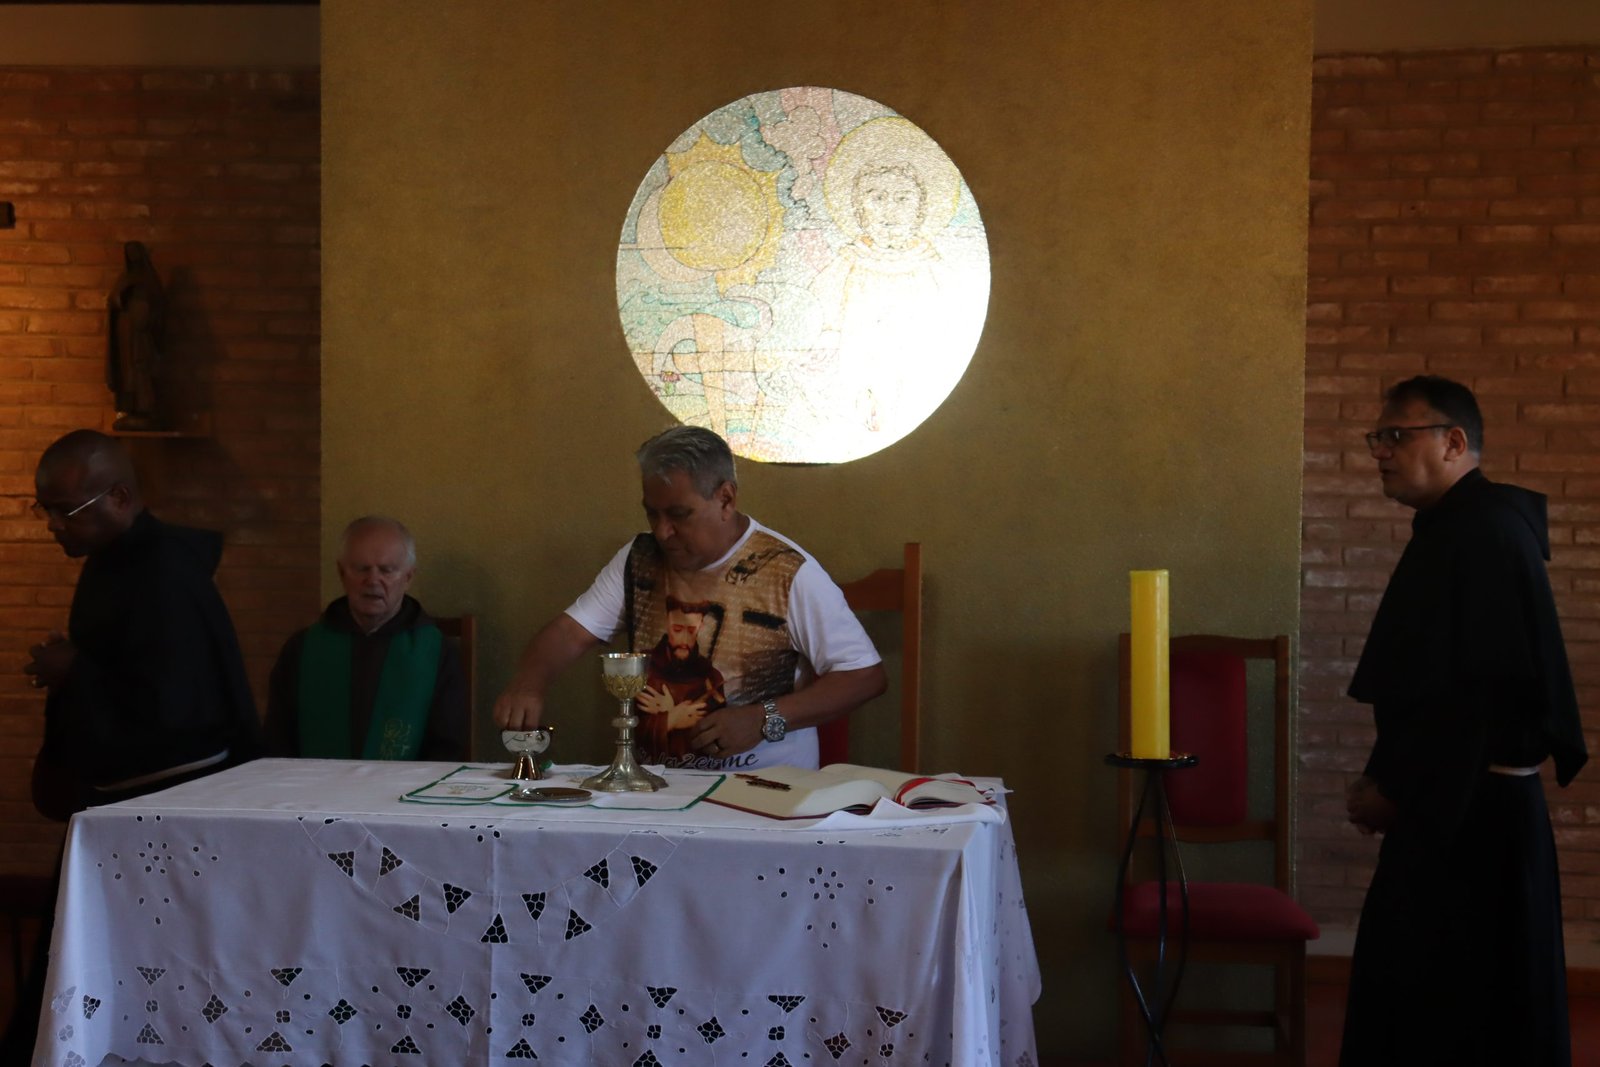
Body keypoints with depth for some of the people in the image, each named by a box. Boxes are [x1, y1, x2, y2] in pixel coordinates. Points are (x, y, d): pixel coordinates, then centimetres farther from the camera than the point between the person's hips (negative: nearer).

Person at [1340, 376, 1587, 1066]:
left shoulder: (1487, 536, -16)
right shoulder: (1450, 531, 14)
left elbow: (1480, 690, -22)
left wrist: (1398, 789, -15)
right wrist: (1388, 778, 8)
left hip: (1472, 814, -9)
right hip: (1448, 806, 9)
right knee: (1404, 991, 14)